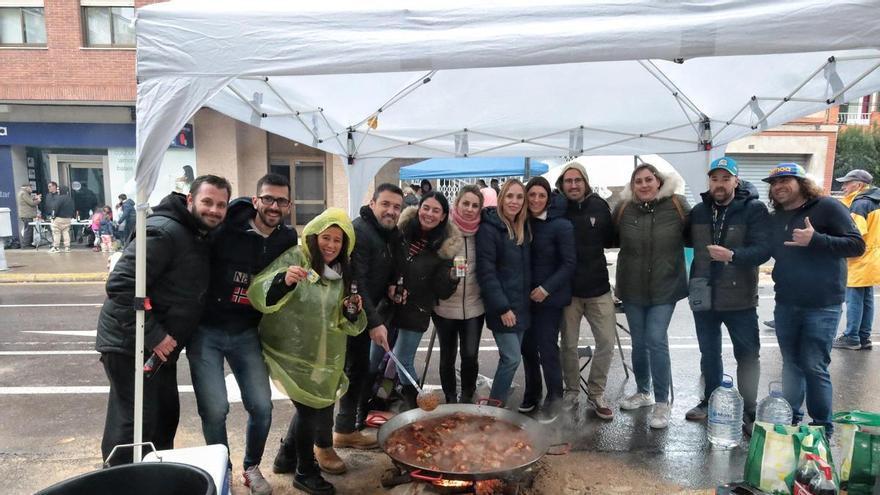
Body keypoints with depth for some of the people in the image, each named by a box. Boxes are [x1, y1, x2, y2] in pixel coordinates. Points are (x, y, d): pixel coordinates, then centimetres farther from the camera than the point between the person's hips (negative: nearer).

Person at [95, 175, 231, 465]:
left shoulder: (202, 239, 9)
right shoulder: (164, 231, -21)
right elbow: (121, 285, -27)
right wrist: (152, 335, -25)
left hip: (161, 346, 10)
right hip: (130, 345, -10)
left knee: (166, 417, 19)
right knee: (134, 423, -3)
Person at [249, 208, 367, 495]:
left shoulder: (341, 273, 5)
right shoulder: (294, 258, -13)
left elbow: (341, 323, 9)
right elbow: (258, 296, -24)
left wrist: (352, 312, -13)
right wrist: (283, 280, -42)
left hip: (323, 358, 6)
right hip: (290, 353, -6)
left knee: (316, 407, 16)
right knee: (311, 409, -1)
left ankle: (288, 456, 42)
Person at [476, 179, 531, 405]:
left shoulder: (522, 229, 10)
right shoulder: (489, 228, -12)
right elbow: (486, 272, -17)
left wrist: (527, 300, 8)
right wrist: (502, 307, -19)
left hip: (521, 305, 7)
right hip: (502, 307, -7)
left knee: (511, 357, 10)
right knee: (512, 358, -7)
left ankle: (497, 405, 24)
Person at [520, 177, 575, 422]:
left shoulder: (561, 225, -10)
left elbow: (569, 263, -10)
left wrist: (547, 288, -17)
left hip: (550, 296, -4)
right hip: (525, 296, 5)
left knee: (546, 346, -3)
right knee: (527, 345, 10)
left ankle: (554, 397, 18)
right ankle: (532, 393, 30)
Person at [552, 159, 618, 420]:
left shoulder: (599, 205, 2)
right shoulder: (555, 207, -5)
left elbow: (611, 240, 10)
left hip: (598, 287, 3)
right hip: (567, 289, -2)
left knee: (607, 342, 6)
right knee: (569, 344, 9)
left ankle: (596, 393, 24)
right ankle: (572, 391, 29)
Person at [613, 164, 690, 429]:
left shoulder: (677, 205, -6)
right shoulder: (623, 208, -2)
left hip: (665, 288, -2)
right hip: (632, 288, 3)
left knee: (656, 341, -7)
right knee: (639, 342, 13)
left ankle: (662, 402, 9)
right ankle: (643, 392, 33)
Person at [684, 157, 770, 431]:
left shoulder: (754, 209, -9)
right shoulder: (698, 210, 4)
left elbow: (763, 249, -19)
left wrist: (732, 255, -35)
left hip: (739, 298, -4)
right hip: (703, 296, 4)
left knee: (748, 356, 8)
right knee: (709, 354, 17)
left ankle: (749, 411, 23)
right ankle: (710, 401, 34)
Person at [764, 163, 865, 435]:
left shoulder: (827, 207, -6)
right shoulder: (775, 218, 11)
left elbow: (857, 245, -12)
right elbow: (770, 252, 22)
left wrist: (815, 239, -24)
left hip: (822, 306, -5)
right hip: (785, 305, 6)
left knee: (815, 367, -2)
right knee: (791, 365, 14)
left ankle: (823, 429, 14)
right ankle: (790, 420, 27)